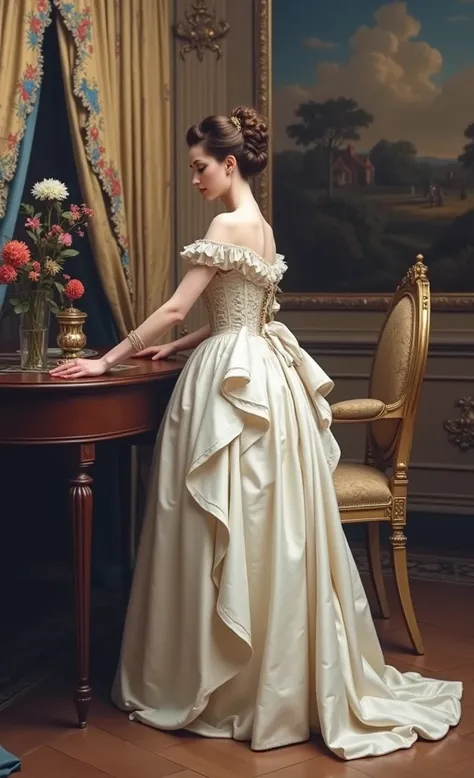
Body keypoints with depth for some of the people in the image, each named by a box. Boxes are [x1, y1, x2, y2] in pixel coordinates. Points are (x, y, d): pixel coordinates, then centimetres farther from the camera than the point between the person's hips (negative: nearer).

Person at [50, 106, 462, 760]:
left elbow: (176, 308, -16)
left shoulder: (231, 224, -14)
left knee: (236, 532, -1)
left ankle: (233, 685, 12)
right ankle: (278, 676, 24)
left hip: (237, 384, -10)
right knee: (271, 534, 13)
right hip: (259, 375, 10)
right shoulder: (260, 225, 14)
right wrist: (178, 348, 20)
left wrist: (108, 360, -11)